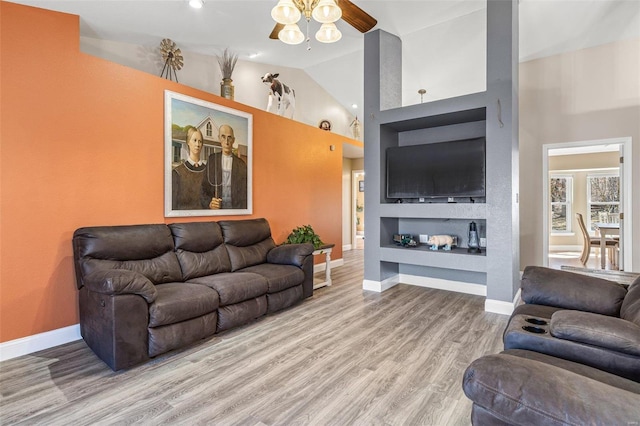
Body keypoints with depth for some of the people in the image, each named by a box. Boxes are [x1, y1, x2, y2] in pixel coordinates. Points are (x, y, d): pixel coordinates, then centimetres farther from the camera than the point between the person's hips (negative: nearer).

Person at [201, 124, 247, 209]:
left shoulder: (241, 165, 0)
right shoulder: (212, 160, 5)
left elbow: (243, 195, 2)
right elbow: (203, 190, 5)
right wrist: (209, 203, -12)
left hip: (235, 207, -1)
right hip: (215, 208, 1)